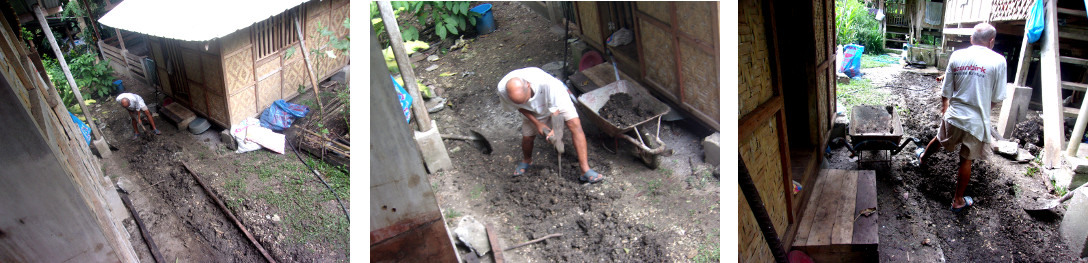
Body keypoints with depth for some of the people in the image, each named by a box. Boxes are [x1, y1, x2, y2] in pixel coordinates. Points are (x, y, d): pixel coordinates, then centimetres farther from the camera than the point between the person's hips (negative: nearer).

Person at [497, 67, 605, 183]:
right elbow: (520, 108, -13)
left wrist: (556, 129, -33)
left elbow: (555, 108, -28)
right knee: (527, 136, 2)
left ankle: (585, 170, -16)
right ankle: (526, 160, 40)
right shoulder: (502, 90, -34)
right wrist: (537, 123, -15)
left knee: (575, 125, -19)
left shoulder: (546, 82, -46)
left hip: (557, 99, -2)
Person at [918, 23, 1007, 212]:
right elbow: (997, 98, -6)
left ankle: (923, 158, 62)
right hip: (976, 121, -3)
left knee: (939, 139, 32)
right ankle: (958, 201, 23)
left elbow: (946, 91, 5)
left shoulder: (956, 56, -3)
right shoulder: (998, 61, -11)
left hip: (953, 116, 3)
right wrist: (983, 108, 15)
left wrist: (944, 109, 22)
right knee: (966, 161, 11)